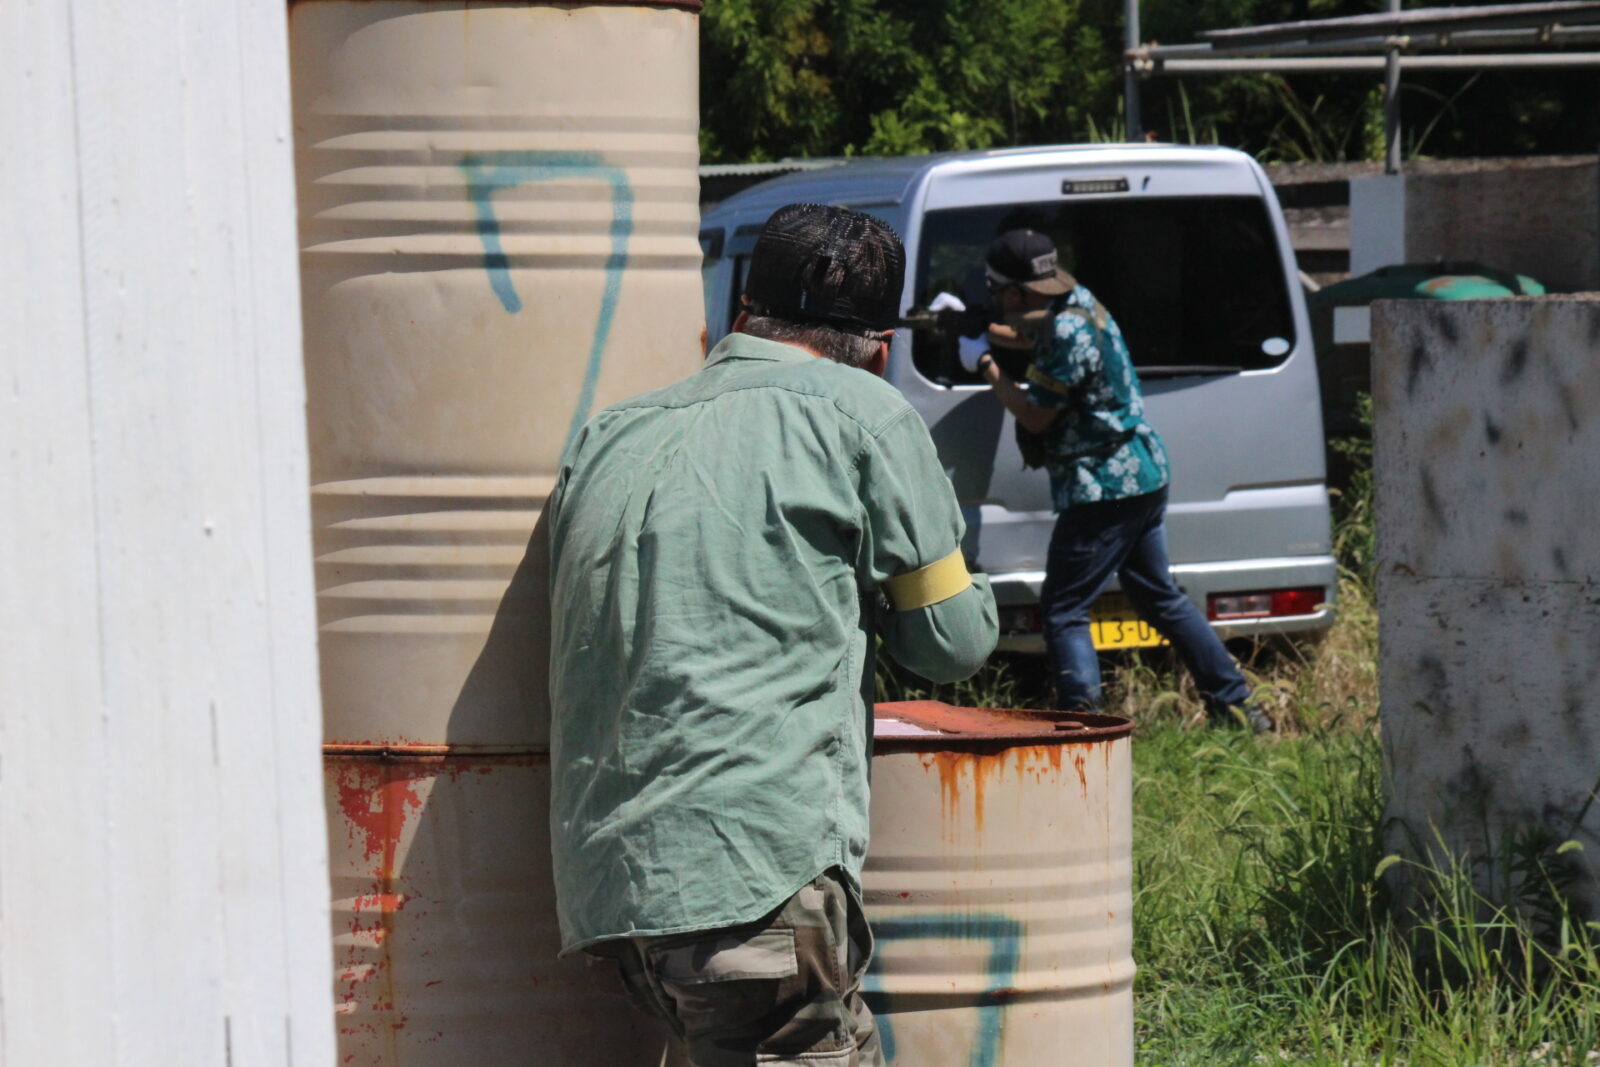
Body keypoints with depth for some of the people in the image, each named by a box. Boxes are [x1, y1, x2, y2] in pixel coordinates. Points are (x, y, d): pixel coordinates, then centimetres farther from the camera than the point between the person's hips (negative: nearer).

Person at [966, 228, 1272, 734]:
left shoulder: (1068, 332, -22)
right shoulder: (1079, 303, 8)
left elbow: (1036, 417, -16)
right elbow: (1045, 340, 29)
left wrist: (985, 364, -6)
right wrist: (995, 335, 15)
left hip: (1103, 489, -10)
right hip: (1144, 479, 10)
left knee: (1063, 609, -7)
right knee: (1158, 597, 19)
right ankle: (1235, 703, 22)